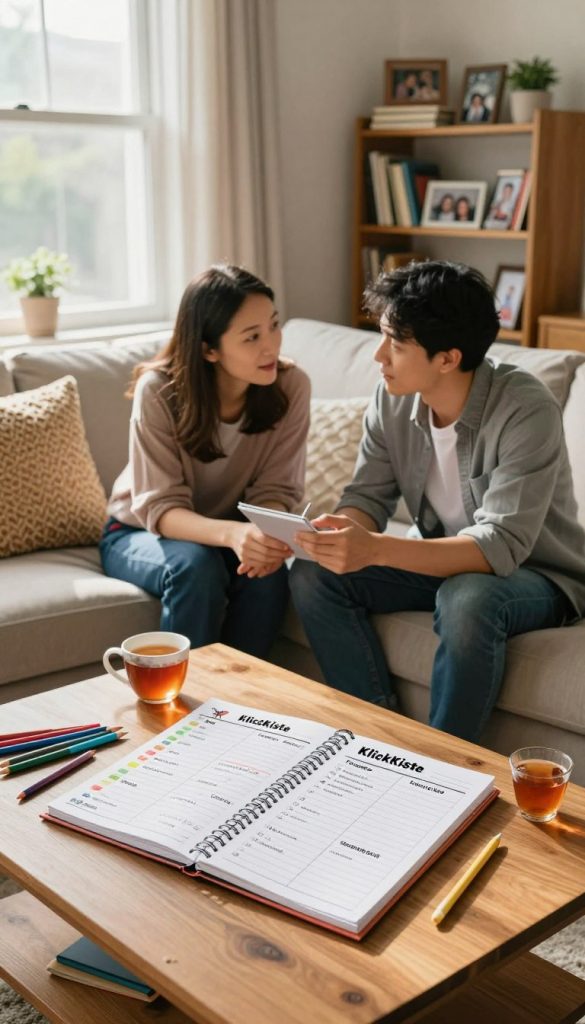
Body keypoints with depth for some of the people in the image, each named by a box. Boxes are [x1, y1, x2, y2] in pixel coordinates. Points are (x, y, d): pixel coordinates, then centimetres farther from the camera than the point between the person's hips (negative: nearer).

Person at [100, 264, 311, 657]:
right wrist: (233, 533, -46)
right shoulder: (159, 391, -25)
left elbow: (275, 490, -14)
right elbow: (160, 508, -26)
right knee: (196, 566, -33)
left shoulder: (291, 386, -17)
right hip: (139, 533, -2)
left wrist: (271, 534, -38)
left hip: (226, 530, 2)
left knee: (268, 572, -29)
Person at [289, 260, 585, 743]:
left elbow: (499, 548, -33)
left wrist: (375, 549, -46)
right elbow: (368, 497, -4)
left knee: (466, 598, -38)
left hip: (536, 576, -6)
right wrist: (340, 532, -30)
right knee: (312, 575, -13)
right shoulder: (393, 397, -9)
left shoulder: (526, 410, -27)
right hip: (439, 560, 6)